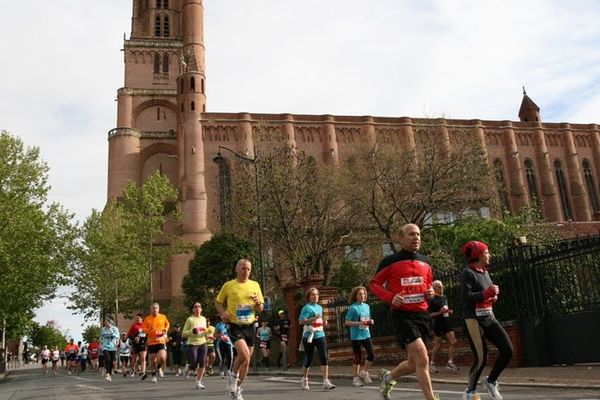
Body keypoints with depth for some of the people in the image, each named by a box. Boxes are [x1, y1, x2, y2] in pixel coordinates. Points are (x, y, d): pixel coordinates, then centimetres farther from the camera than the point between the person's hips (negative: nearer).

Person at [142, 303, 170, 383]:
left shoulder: (163, 317, 2)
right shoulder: (147, 319, -2)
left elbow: (167, 324, 19)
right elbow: (143, 329, 1)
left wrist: (165, 330, 2)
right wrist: (150, 330, -16)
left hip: (161, 341, 0)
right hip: (151, 342, 0)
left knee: (162, 357, -17)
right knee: (152, 359, 9)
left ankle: (159, 368, 17)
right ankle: (154, 375, 30)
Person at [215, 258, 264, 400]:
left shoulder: (255, 285, 4)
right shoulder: (228, 285, -2)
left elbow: (260, 310, 9)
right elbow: (218, 302, 10)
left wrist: (258, 303, -13)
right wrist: (223, 313, -9)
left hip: (250, 326, 4)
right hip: (235, 326, -4)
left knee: (246, 361, 9)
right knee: (244, 355, -24)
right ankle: (233, 376, 5)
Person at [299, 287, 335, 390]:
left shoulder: (320, 307, 15)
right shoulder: (306, 307, -6)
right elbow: (301, 321, -16)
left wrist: (324, 323, 5)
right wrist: (314, 318, -24)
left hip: (320, 335, 5)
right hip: (309, 336, -5)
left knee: (324, 357, -7)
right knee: (308, 359, 5)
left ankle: (326, 382, -8)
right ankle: (304, 380, 26)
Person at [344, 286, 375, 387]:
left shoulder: (367, 306, 9)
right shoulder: (353, 307, -10)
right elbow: (347, 322, -11)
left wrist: (370, 321, -1)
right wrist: (359, 323, -22)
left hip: (366, 334, 6)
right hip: (356, 336, -5)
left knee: (371, 355, 0)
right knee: (358, 357, 3)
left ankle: (364, 372, 21)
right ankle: (356, 378, 18)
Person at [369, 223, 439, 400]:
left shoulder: (425, 261, 10)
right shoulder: (390, 261, -6)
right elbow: (374, 284, 1)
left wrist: (430, 293, 0)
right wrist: (391, 297, -15)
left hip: (422, 315, 6)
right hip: (402, 315, -6)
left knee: (413, 363, 13)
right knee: (422, 360, -16)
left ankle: (387, 377, 41)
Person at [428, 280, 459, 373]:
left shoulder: (444, 297, 10)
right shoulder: (432, 300, -12)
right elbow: (430, 315, -13)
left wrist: (449, 311, 5)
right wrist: (440, 312, -24)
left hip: (446, 322, 7)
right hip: (438, 324, -7)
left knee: (453, 342, -2)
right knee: (438, 345, 2)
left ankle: (450, 363, 4)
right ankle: (432, 363, 19)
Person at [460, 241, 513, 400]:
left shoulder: (485, 272, 14)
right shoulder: (468, 273, -12)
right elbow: (467, 297, -20)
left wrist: (493, 296, 2)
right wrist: (488, 292, -19)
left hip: (489, 318, 8)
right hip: (474, 320, -8)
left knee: (508, 350, -2)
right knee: (481, 358, -7)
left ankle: (491, 381, 20)